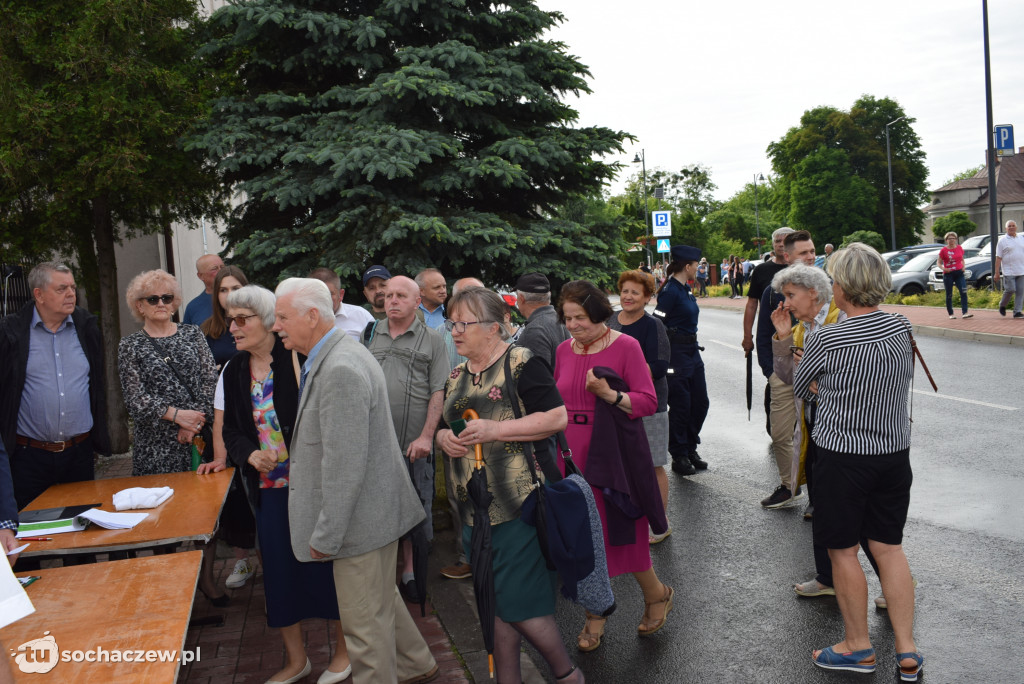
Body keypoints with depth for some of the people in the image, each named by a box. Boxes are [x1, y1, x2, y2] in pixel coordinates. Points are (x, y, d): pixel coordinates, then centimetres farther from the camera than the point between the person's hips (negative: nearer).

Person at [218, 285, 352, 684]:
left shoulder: (297, 360, -12)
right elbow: (231, 430, 10)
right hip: (268, 487, 5)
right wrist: (249, 454, -10)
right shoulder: (235, 371, 5)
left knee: (324, 561, 6)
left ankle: (344, 648, 27)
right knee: (279, 567, 13)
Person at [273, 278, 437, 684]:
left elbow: (345, 465, -27)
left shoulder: (340, 370, -25)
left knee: (365, 623, 5)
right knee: (382, 602, 27)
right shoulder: (334, 357, 8)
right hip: (372, 511, 11)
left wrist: (325, 536, -19)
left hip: (361, 517, -11)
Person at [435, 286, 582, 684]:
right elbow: (444, 427, 21)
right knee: (493, 605, 14)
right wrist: (444, 438, -3)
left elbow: (558, 417, -17)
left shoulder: (521, 363, -9)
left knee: (518, 605, -3)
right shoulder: (457, 375, 12)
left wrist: (495, 430, -21)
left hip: (518, 506, -7)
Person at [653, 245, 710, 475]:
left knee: (700, 402, 13)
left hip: (692, 350, 9)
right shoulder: (670, 291, -16)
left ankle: (690, 449, 27)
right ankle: (679, 456, 13)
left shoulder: (686, 290, 12)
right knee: (680, 406, 0)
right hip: (676, 353, -9)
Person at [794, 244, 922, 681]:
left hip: (843, 457, -5)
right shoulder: (901, 327, -3)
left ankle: (858, 647, 24)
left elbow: (799, 389, -3)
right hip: (895, 452, 6)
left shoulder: (825, 341, -19)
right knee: (888, 547, 15)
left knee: (843, 551, 10)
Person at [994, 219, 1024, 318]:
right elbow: (998, 258, -4)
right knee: (1010, 290, -10)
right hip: (1008, 271, -4)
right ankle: (1002, 305, 16)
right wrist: (996, 272, -10)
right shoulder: (1003, 240, 0)